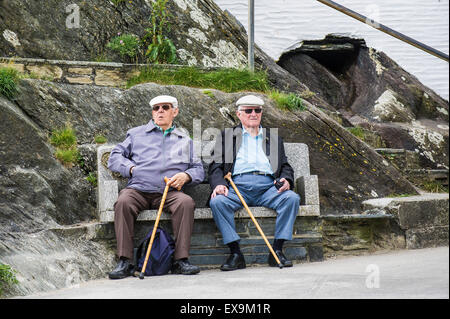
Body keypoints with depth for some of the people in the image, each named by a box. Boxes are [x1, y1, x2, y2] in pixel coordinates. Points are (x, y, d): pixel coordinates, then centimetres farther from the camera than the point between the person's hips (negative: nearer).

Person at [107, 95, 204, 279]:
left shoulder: (184, 140, 25)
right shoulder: (136, 134, 22)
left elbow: (198, 169, 22)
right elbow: (115, 157, 16)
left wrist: (186, 176, 0)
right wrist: (132, 169, -2)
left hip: (169, 192, 0)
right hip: (138, 189, 0)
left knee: (186, 202, -33)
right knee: (123, 202, -34)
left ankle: (181, 260, -31)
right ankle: (124, 262, -31)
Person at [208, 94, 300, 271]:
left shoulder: (274, 138, 28)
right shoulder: (227, 136, 22)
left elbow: (285, 166, 22)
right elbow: (215, 166, 12)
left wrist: (286, 180, -3)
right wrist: (218, 184, -10)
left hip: (268, 187, 2)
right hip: (237, 186, -1)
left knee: (292, 198, -28)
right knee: (217, 201, -32)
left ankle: (277, 251, -23)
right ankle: (235, 253, -26)